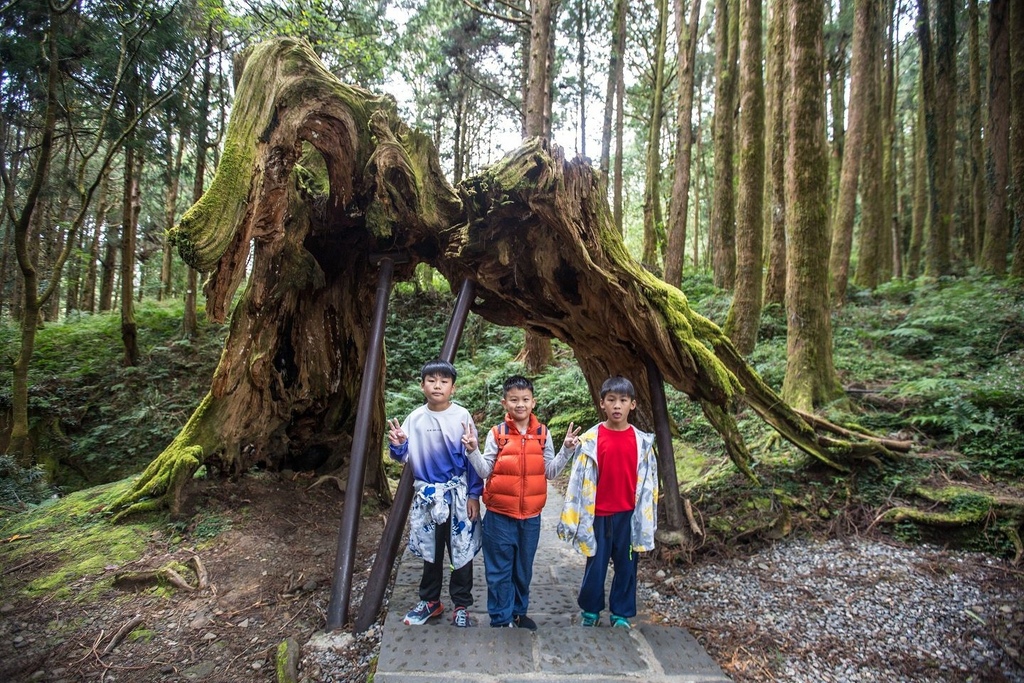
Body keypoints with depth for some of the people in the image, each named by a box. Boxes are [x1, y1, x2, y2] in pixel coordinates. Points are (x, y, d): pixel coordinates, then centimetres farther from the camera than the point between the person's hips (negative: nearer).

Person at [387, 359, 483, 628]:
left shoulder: (462, 416, -8)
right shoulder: (415, 418, 0)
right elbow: (405, 457, 5)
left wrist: (474, 495, -6)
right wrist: (398, 446, -17)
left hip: (458, 494, -2)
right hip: (426, 495, 3)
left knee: (462, 551, 6)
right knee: (430, 551, 15)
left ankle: (461, 606, 22)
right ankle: (429, 601, 32)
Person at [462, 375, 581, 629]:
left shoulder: (542, 434, 0)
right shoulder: (496, 433, -7)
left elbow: (550, 472, 3)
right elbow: (485, 471, -5)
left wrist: (566, 450, -8)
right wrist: (473, 450, -20)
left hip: (531, 515, 3)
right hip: (500, 515, -2)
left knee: (524, 568, 18)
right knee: (499, 570, 7)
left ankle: (519, 612, 36)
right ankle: (501, 619, 21)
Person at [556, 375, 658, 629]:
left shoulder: (642, 442, -2)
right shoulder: (590, 439, -8)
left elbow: (648, 481, 3)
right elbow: (579, 479, -5)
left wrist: (647, 517, 3)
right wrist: (572, 516, -5)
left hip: (629, 514, 2)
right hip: (599, 514, -1)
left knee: (626, 565, 12)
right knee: (596, 565, 10)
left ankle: (621, 613, 29)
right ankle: (590, 611, 29)